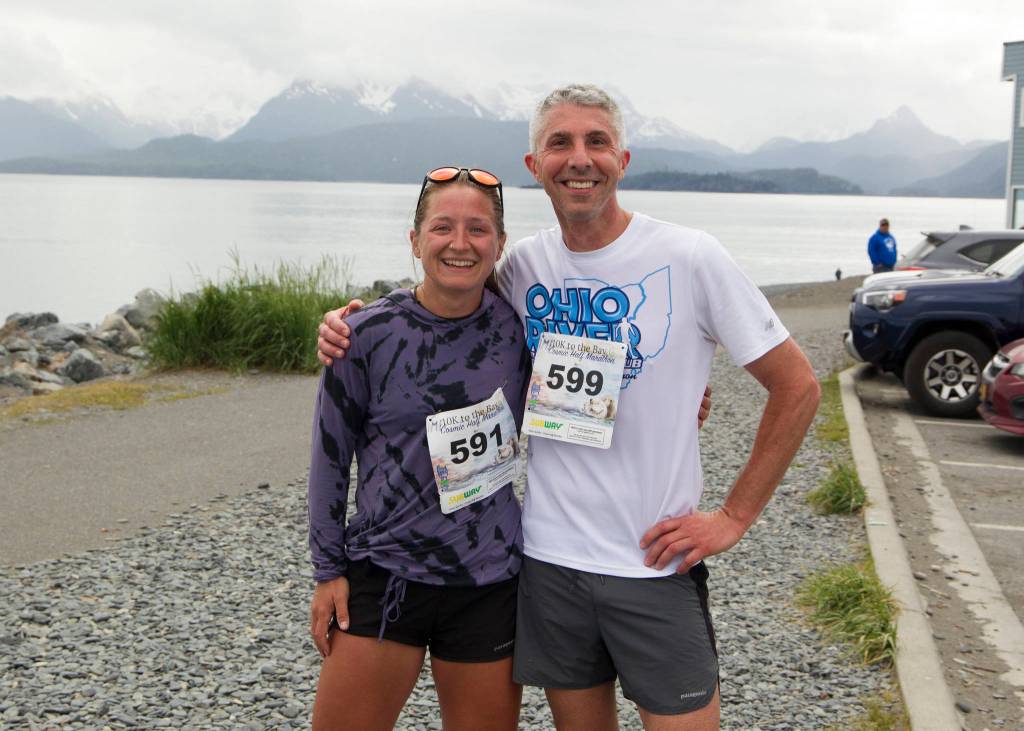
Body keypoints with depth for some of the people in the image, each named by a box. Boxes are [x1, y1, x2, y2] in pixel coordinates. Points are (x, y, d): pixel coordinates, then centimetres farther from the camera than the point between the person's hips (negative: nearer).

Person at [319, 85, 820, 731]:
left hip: (656, 563, -3)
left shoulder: (689, 258, -9)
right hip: (549, 557, 4)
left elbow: (798, 387, -4)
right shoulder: (522, 266, 1)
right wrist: (357, 334, -3)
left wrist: (735, 517, -7)